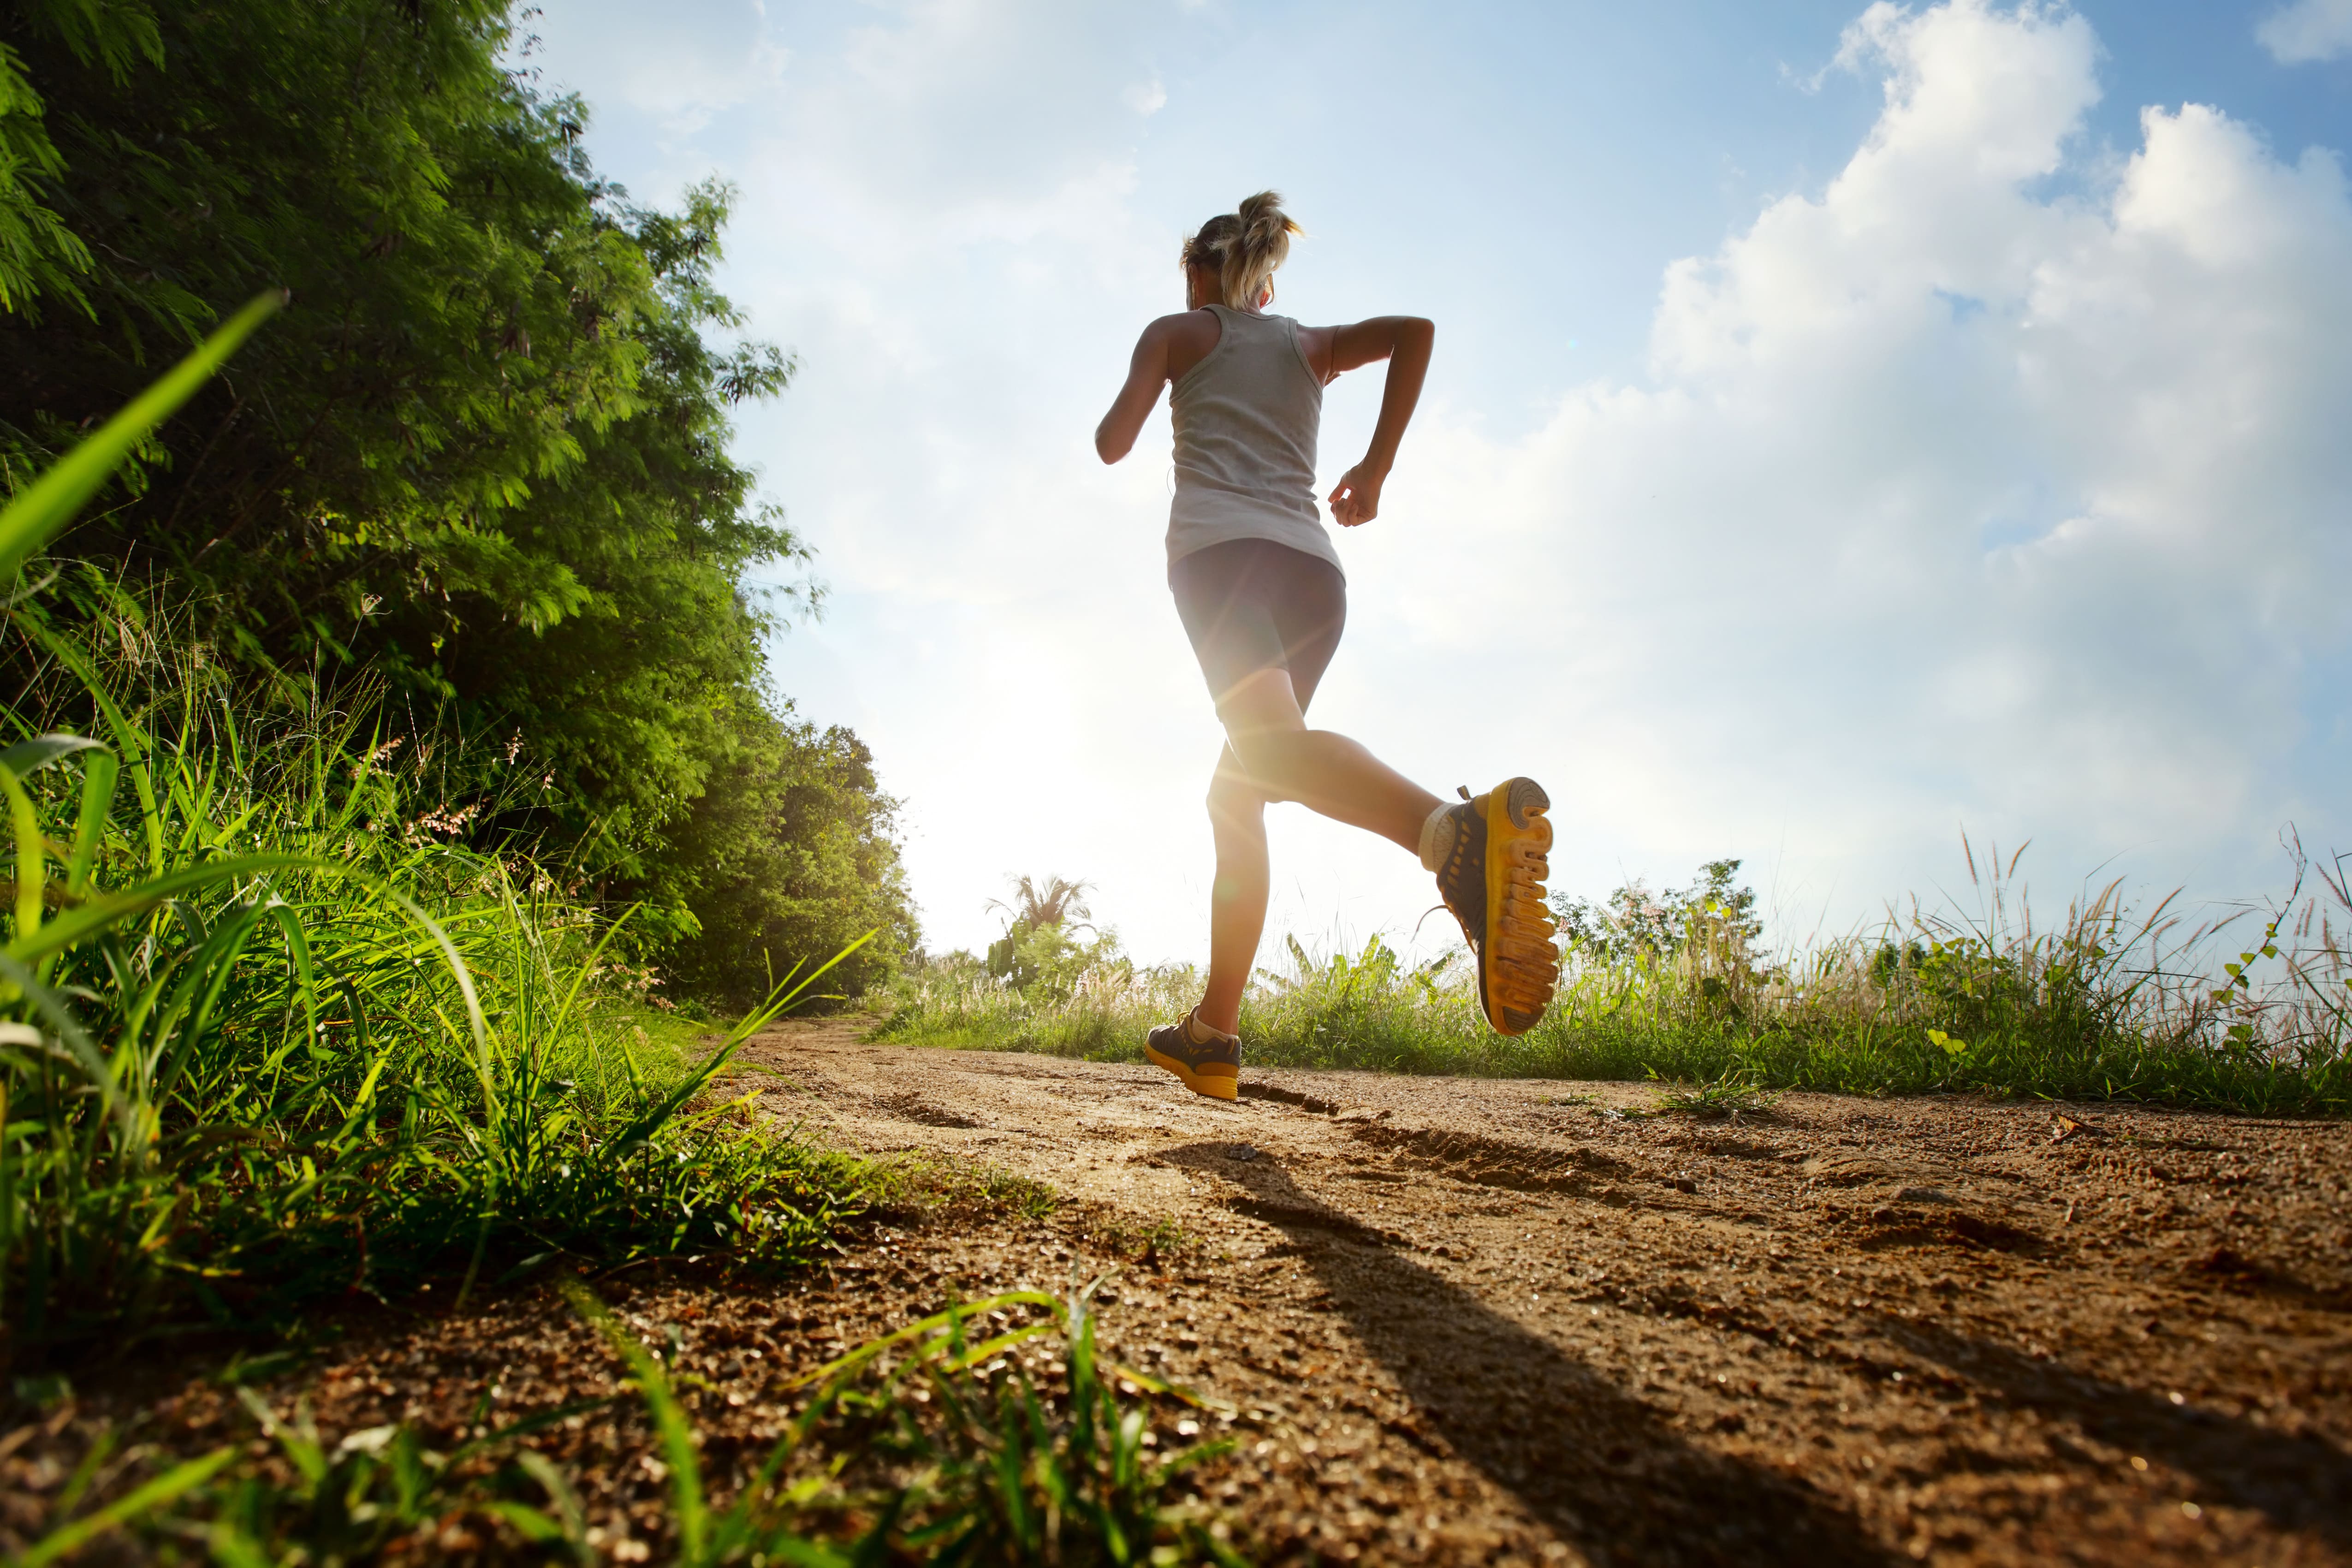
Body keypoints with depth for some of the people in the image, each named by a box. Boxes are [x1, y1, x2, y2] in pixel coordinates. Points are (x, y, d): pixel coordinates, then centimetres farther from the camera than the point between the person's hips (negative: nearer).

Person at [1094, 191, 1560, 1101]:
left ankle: (1460, 830, -62)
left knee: (1273, 747, -31)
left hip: (1222, 548, -5)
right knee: (1235, 794, 13)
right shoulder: (1311, 344, 28)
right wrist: (1377, 465, 12)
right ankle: (1214, 1034, 11)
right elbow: (1414, 329, 9)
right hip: (1315, 572, 5)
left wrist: (1114, 418, 32)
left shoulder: (1178, 331, 20)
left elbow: (1114, 444, 8)